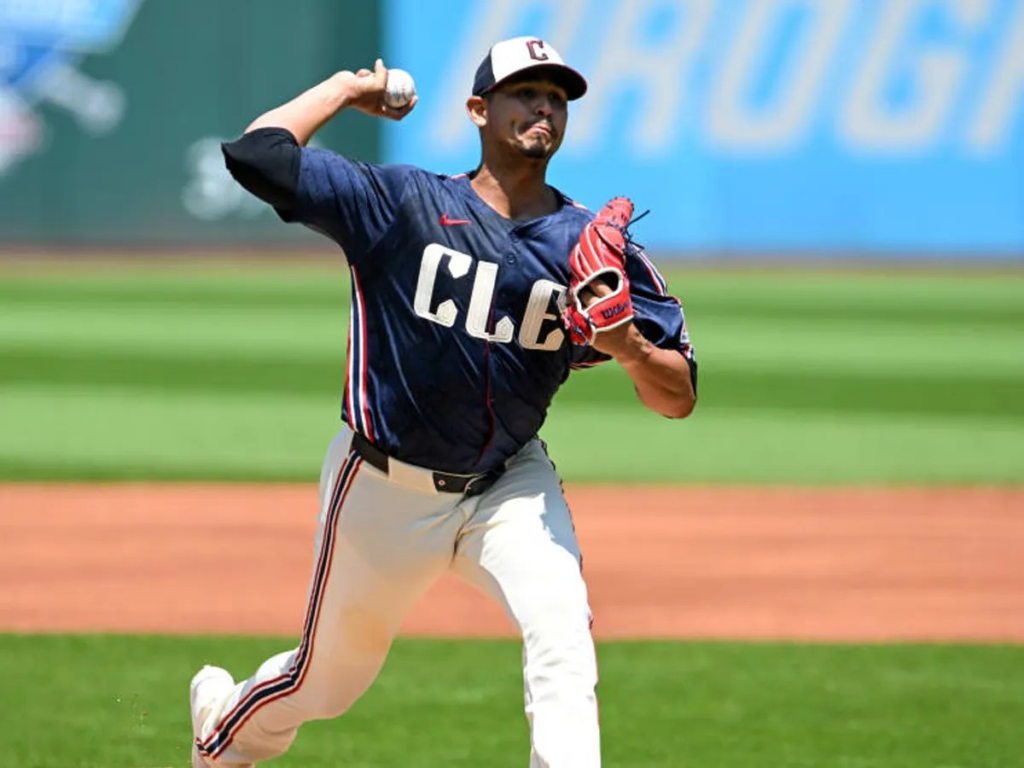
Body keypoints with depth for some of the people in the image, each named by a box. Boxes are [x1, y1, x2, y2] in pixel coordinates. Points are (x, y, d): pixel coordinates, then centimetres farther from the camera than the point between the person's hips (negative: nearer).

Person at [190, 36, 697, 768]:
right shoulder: (403, 204, -11)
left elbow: (678, 399, -7)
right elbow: (255, 154, -21)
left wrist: (629, 347, -28)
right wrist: (347, 88, -7)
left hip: (511, 485, 1)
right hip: (385, 488, -1)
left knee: (560, 626, -27)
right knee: (330, 677, 16)